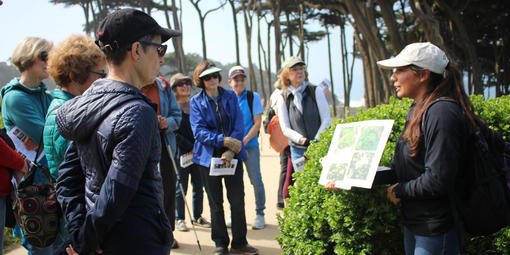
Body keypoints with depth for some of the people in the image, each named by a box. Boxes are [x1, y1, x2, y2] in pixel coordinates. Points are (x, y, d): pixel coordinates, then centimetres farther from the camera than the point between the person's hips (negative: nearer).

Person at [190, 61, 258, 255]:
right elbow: (199, 131, -9)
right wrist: (223, 140, -21)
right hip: (208, 157, -1)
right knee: (216, 202, 6)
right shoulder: (196, 102, 1)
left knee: (237, 199, 1)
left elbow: (239, 126, 1)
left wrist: (231, 151, -13)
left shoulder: (230, 97, 7)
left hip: (233, 155, 1)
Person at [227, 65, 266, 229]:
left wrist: (245, 140, -14)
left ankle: (260, 214, 7)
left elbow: (257, 123, -4)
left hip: (250, 144, -2)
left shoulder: (253, 97, 0)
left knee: (255, 179, -5)